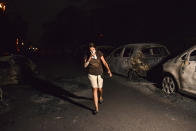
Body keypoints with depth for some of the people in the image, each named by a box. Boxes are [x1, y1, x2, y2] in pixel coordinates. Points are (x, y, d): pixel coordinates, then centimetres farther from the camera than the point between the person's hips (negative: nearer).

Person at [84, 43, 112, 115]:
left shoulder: (99, 53, -8)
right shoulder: (87, 55, -9)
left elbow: (104, 62, -7)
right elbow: (85, 66, -15)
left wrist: (109, 70, -19)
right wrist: (90, 58, -26)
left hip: (99, 73, 1)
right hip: (91, 74, -1)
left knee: (100, 88, 15)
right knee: (95, 89, -11)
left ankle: (101, 97, 54)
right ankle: (96, 108, -6)